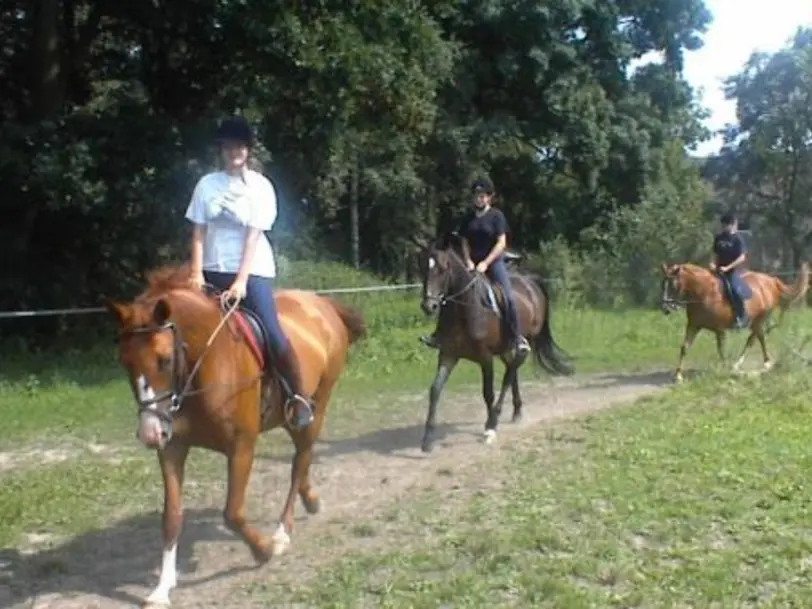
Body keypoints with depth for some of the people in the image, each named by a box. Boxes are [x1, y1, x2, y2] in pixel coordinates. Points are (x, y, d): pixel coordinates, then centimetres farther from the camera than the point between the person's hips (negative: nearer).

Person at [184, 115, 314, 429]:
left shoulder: (261, 186, -5)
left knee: (272, 334, -15)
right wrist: (197, 273, -9)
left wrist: (241, 281, -18)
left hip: (252, 270, -4)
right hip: (214, 270, 4)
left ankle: (298, 397, -2)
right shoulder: (207, 184, 3)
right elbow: (198, 233, 2)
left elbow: (253, 236, -11)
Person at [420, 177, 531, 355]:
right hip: (473, 264, 4)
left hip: (494, 262, -4)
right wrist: (469, 262, -6)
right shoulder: (468, 218, 8)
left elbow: (501, 243, -10)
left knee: (508, 297, -20)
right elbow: (465, 243, 11)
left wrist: (485, 263, -17)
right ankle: (440, 333, 3)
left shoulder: (497, 216, -4)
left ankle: (516, 337, -10)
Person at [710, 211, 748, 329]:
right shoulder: (718, 238, 9)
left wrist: (727, 267, -19)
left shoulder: (737, 239, -7)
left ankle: (742, 317, -15)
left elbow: (742, 258, -12)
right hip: (719, 270, 6)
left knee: (736, 290, -29)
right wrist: (713, 264, -4)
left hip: (733, 270, -6)